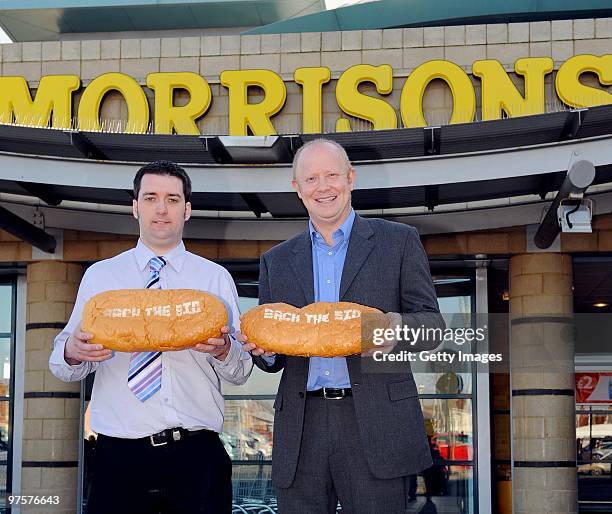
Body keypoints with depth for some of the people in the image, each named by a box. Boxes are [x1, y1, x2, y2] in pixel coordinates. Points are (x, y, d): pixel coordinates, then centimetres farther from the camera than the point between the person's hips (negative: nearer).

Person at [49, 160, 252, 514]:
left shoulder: (216, 278, 9)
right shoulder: (99, 276, 10)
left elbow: (241, 371, 6)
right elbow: (64, 366, 7)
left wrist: (223, 350, -16)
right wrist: (73, 352, -15)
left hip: (197, 457, 0)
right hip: (120, 455, 0)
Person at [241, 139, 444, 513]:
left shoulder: (399, 241, 8)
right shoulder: (276, 261, 16)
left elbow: (433, 324, 5)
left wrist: (397, 328, -17)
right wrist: (263, 348, -5)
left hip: (377, 423, -3)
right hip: (302, 428, 3)